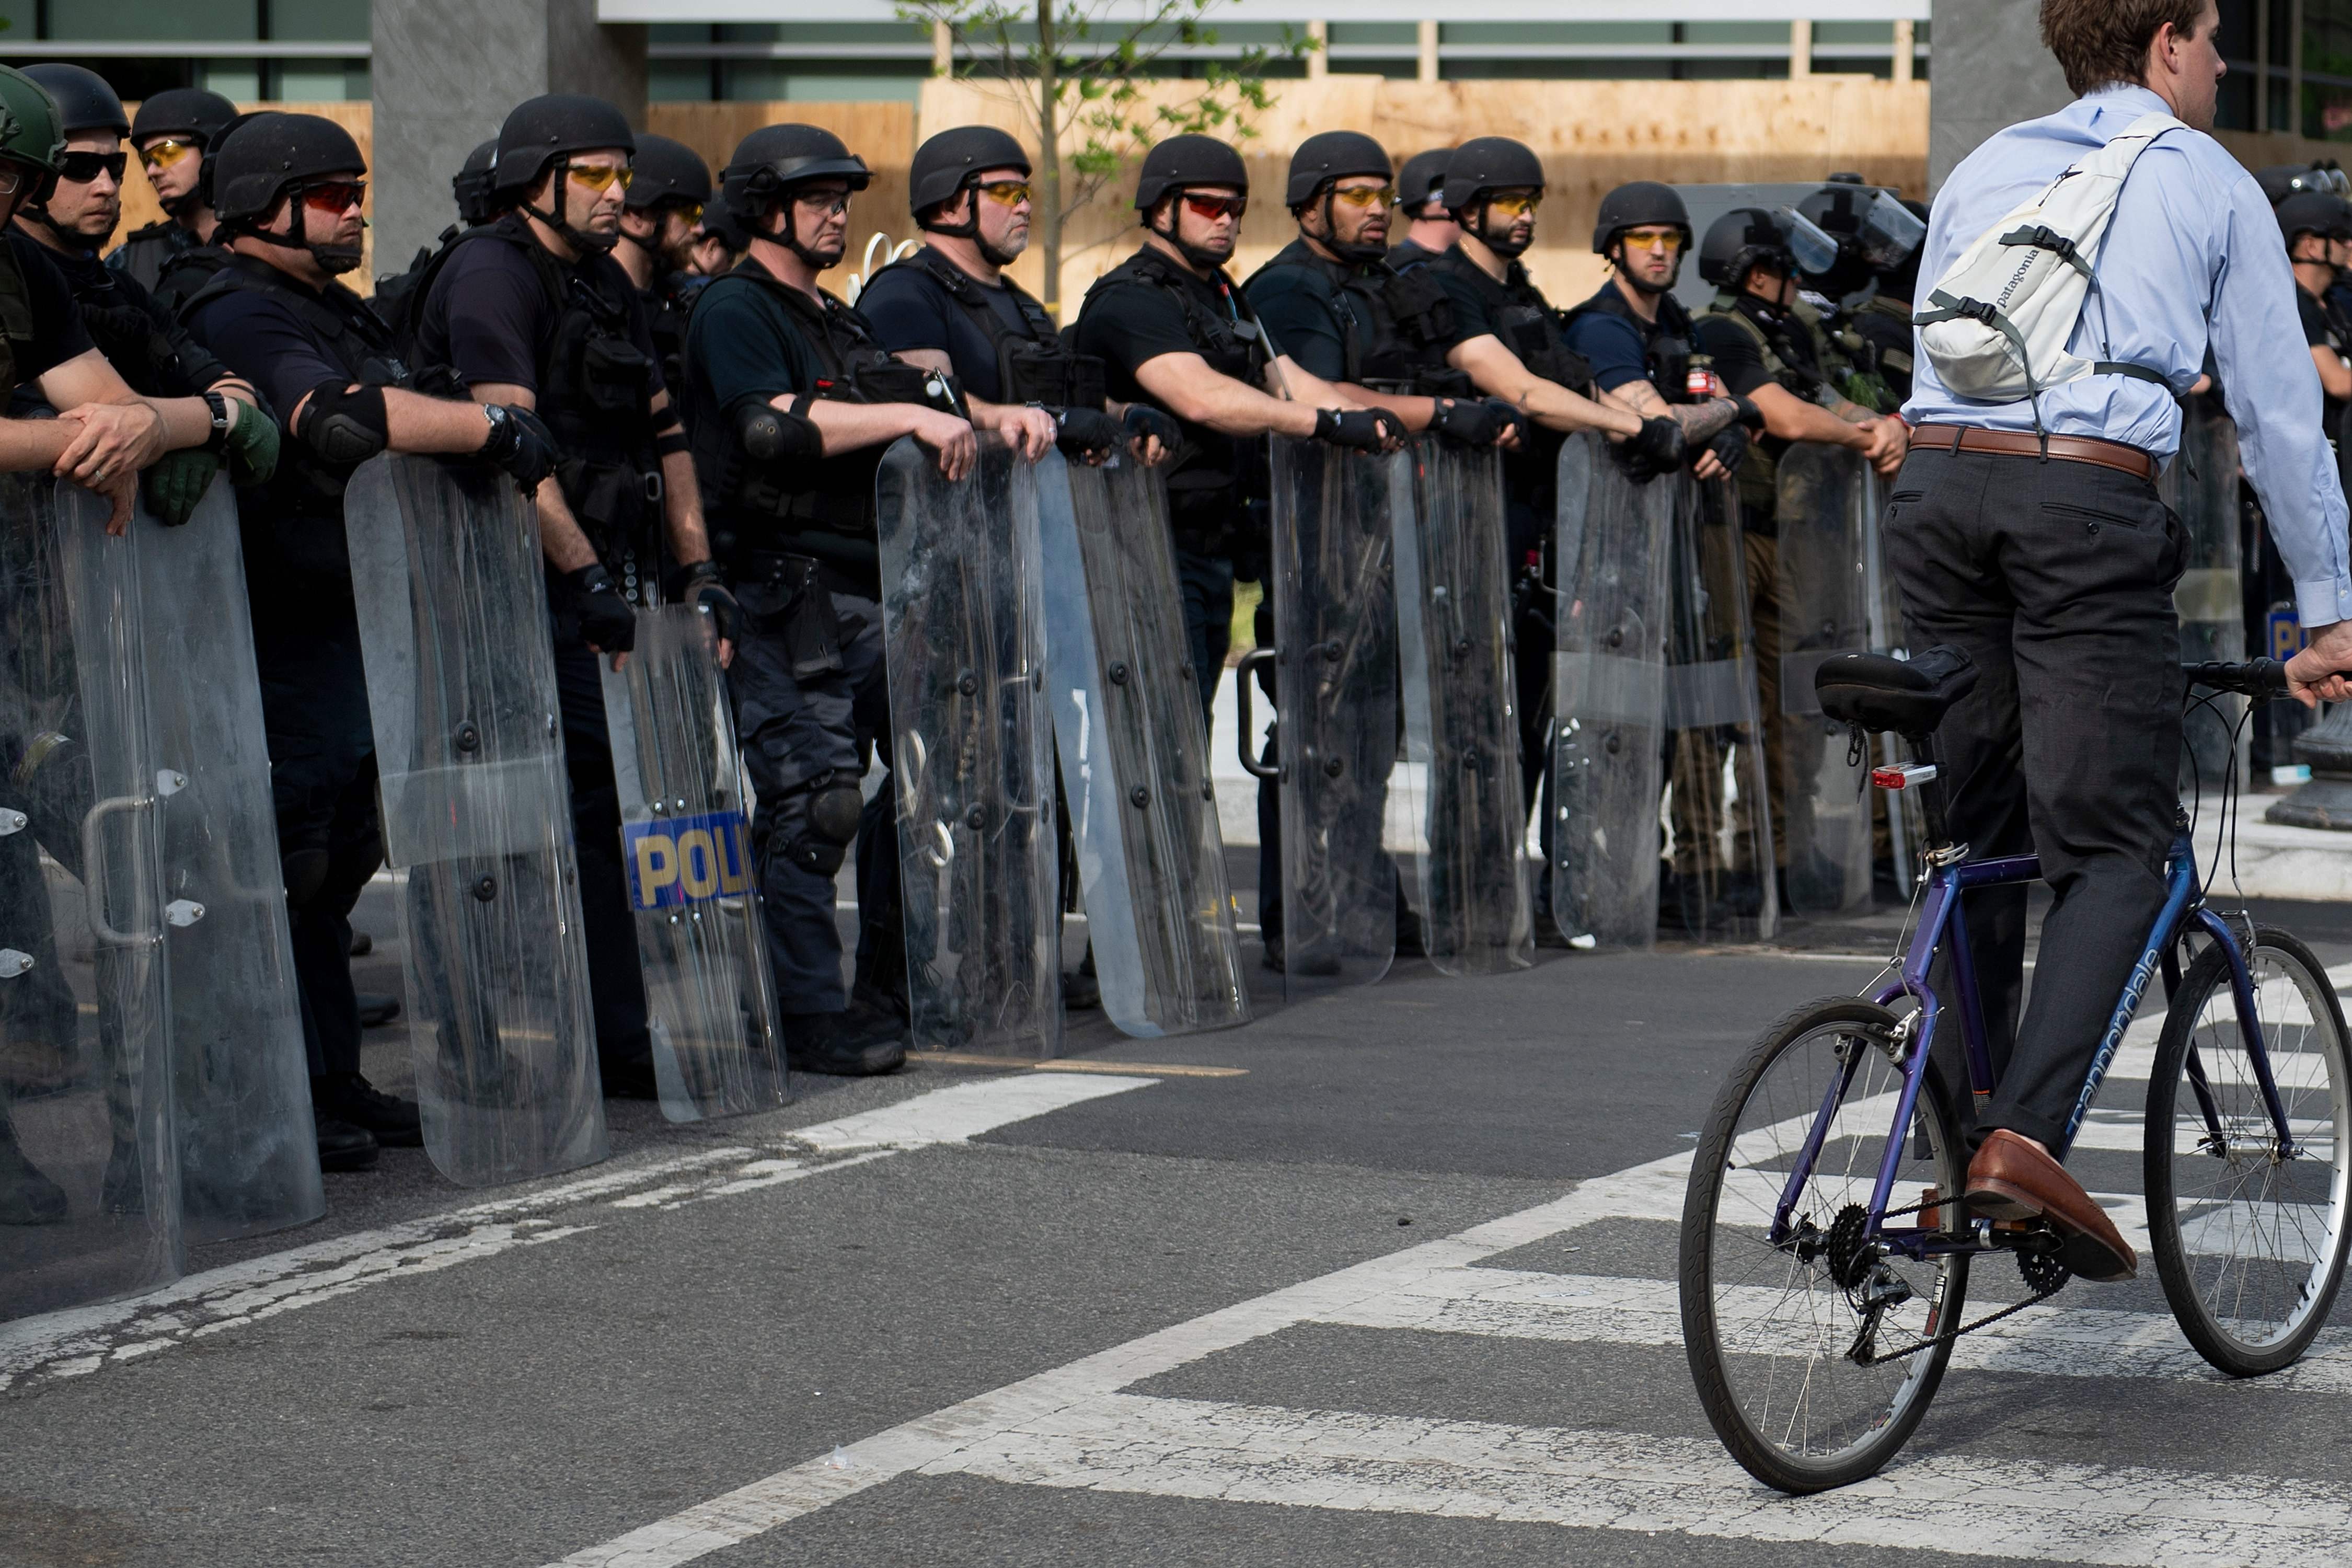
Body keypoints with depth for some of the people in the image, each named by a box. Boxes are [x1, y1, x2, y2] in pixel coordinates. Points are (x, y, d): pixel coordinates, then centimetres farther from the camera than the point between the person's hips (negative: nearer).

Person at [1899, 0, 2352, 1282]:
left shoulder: (1982, 172, 24)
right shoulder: (2210, 185, 12)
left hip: (1938, 481, 5)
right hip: (2091, 501, -5)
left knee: (1976, 836, 13)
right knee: (2114, 849, -2)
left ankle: (1959, 1150, 10)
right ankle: (2027, 1134, -20)